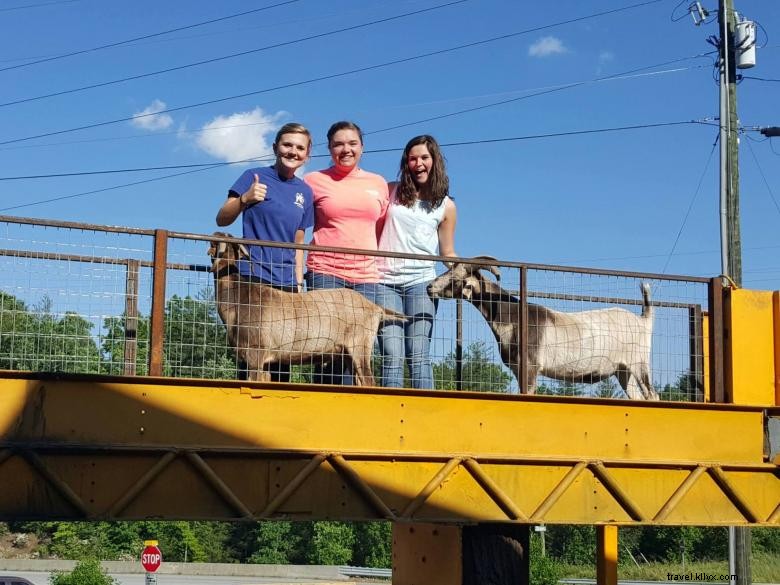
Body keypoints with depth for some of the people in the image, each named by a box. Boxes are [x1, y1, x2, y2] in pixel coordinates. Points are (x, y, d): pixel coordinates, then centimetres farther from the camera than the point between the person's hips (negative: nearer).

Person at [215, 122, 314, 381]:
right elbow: (222, 219, -4)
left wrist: (298, 283, 11)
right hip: (253, 275, -4)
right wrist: (244, 199, -21)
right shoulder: (254, 177, 1)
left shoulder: (305, 192, 13)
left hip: (286, 282, 5)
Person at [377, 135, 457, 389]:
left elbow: (448, 254, 14)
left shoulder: (445, 206, 11)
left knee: (419, 356, -9)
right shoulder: (392, 192, 12)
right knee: (392, 358, -8)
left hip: (420, 282, 0)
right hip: (386, 282, 0)